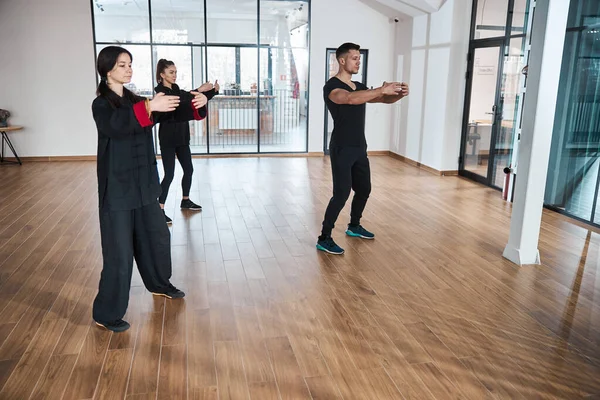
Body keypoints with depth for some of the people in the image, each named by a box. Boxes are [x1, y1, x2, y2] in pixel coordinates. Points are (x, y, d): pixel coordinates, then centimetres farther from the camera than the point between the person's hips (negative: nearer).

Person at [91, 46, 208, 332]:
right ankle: (106, 315, 9)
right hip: (117, 188, -7)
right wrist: (148, 107, -45)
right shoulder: (101, 105, -10)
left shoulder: (136, 101, 11)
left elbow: (171, 114, 3)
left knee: (157, 236, 20)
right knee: (119, 251, -5)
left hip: (143, 184, 7)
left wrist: (195, 105, -15)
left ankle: (159, 285, 43)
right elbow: (116, 126, -32)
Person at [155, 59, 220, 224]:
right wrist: (199, 90, -35)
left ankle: (185, 201, 29)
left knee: (189, 170, 13)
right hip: (168, 139, -8)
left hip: (181, 137, 8)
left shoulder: (177, 90, 11)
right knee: (169, 174, -9)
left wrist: (214, 91, -3)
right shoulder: (160, 91, -12)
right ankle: (160, 209, -3)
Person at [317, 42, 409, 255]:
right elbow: (350, 99, -35)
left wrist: (399, 94, -11)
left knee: (364, 189, 17)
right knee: (342, 193, -11)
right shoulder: (332, 86, -13)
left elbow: (384, 100, 11)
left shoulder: (360, 87, 15)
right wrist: (382, 89, -38)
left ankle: (354, 226, 37)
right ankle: (324, 238, -2)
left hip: (359, 148, 9)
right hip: (342, 149, -9)